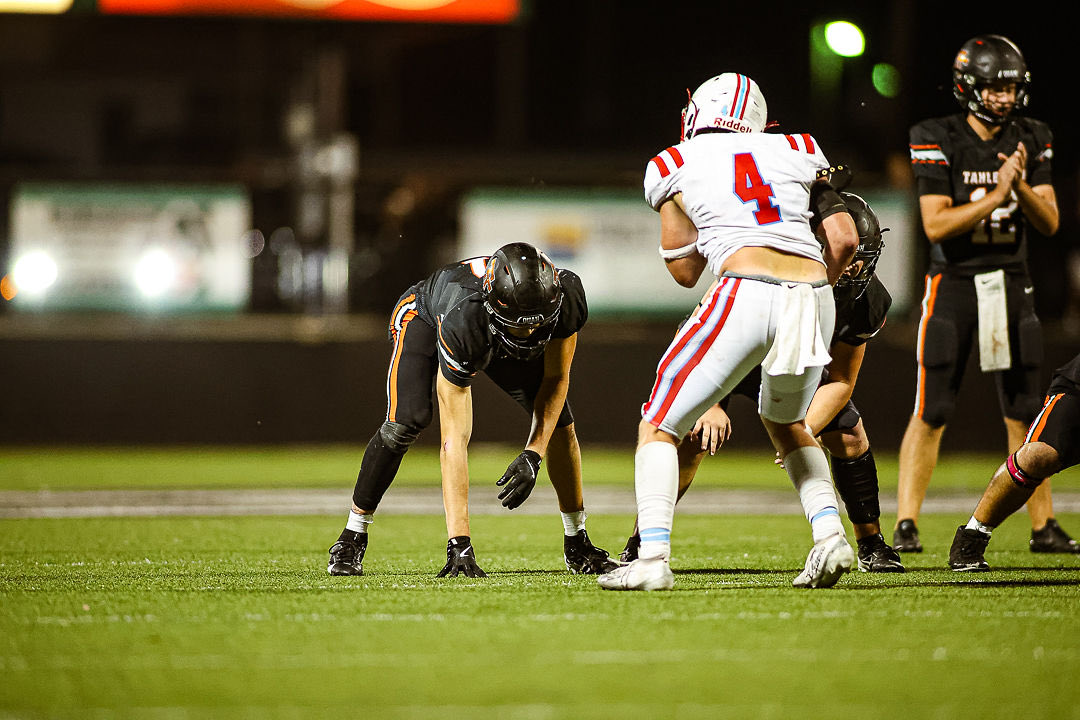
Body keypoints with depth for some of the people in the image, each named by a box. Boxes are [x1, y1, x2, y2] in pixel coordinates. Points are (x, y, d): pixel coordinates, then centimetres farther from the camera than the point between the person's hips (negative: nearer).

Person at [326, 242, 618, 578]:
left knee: (558, 417, -7)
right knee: (406, 422, -26)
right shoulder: (462, 323, -47)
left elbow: (556, 378, -17)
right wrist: (459, 543, -47)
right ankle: (352, 538, -9)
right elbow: (454, 439, -45)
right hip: (425, 318, -4)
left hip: (496, 342, 4)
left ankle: (577, 546, 9)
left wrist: (533, 455, -30)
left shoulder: (565, 299, -38)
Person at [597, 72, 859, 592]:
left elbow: (684, 271, 20)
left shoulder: (677, 166, 14)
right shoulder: (795, 152, 20)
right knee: (784, 421, 31)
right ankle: (829, 534, 13)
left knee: (660, 426, 9)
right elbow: (845, 239, 14)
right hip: (813, 299, 4)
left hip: (747, 294, -4)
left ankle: (653, 558, -7)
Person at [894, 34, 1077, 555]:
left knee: (1024, 414, 5)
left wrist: (1022, 186, -17)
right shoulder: (939, 141, -9)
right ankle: (906, 526, -4)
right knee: (931, 411, -7)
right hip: (953, 282, -4)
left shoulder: (1030, 141, 4)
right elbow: (936, 225, -16)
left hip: (1010, 283, 4)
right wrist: (997, 193, -21)